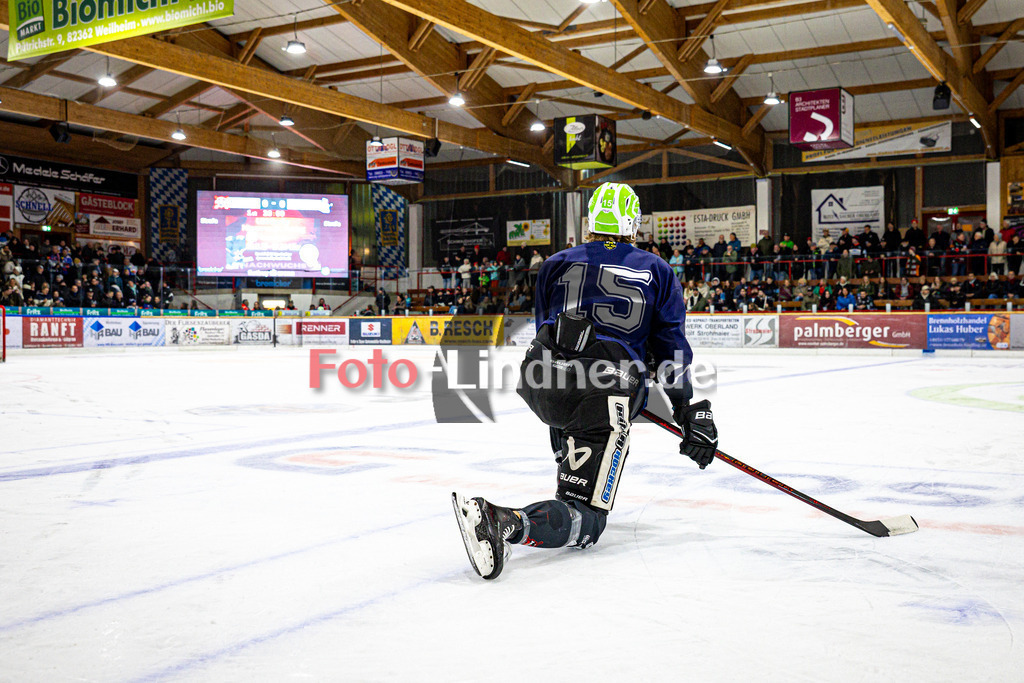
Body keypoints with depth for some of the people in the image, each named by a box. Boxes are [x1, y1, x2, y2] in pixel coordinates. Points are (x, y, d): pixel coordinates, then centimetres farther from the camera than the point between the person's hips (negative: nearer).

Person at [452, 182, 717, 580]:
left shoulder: (556, 265, 18)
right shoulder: (658, 272, 15)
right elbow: (672, 350, 11)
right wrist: (692, 416, 14)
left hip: (539, 383, 4)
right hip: (603, 397, -4)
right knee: (584, 523, -7)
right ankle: (505, 523, -32)